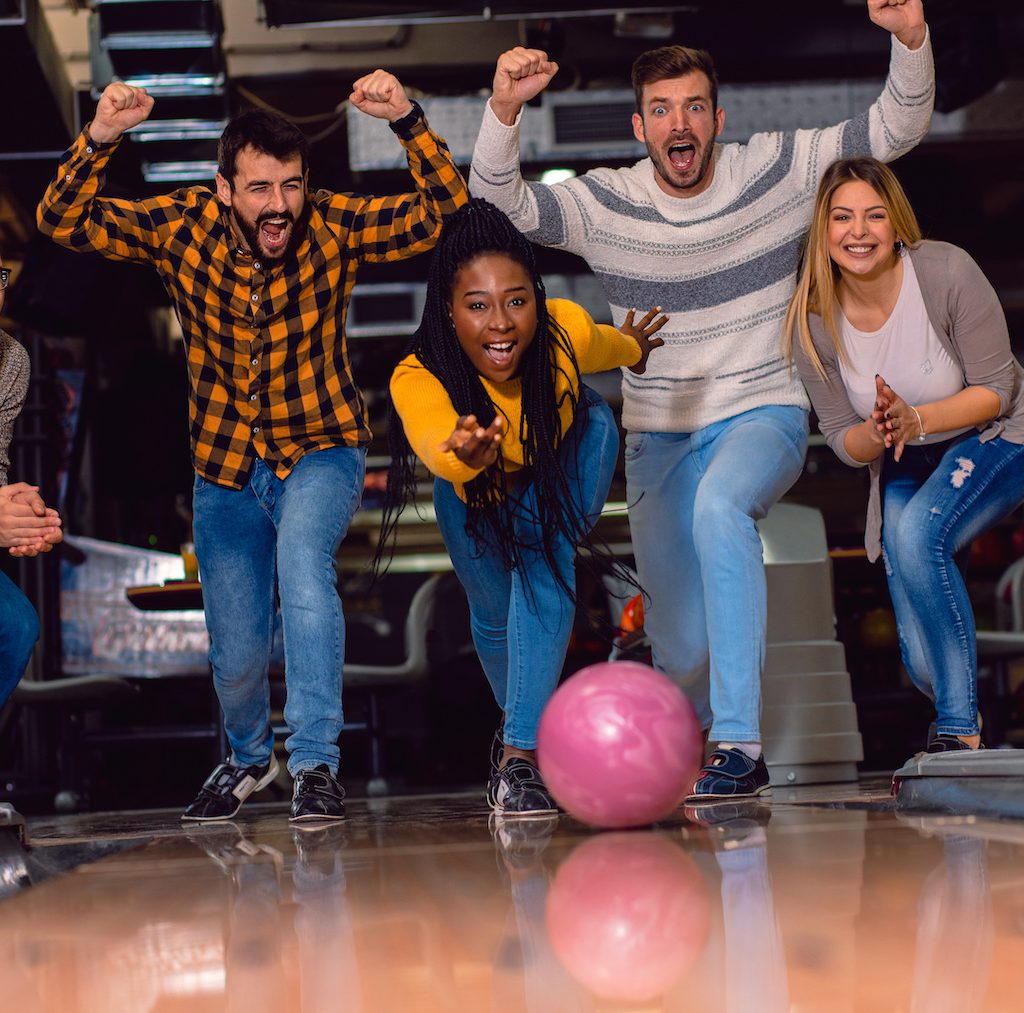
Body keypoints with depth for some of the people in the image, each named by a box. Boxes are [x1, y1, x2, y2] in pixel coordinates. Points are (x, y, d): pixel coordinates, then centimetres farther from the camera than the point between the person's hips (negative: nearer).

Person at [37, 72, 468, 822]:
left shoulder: (333, 226, -15)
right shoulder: (184, 227, -12)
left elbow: (445, 212, -22)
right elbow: (64, 222, -17)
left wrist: (408, 122, -36)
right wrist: (99, 139, -34)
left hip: (321, 450, -2)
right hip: (227, 463, 2)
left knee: (303, 560, -34)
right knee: (236, 653, 7)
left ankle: (315, 761, -26)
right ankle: (249, 756, 41)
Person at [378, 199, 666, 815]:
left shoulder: (568, 331, -37)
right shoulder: (417, 378, -42)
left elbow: (611, 345, -12)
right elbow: (434, 444, -64)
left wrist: (634, 347, 11)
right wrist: (463, 454, -87)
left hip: (569, 448, -1)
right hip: (477, 489, 1)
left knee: (544, 574, -23)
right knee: (496, 614, 12)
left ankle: (521, 754, -16)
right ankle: (525, 720, 43)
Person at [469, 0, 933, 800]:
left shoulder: (776, 171, -6)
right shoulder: (605, 205, -6)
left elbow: (895, 131, -8)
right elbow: (501, 202, -17)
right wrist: (504, 110, -35)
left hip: (763, 415, -2)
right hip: (659, 436, 2)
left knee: (720, 505, -38)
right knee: (682, 650, 1)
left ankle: (738, 743, -35)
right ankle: (696, 745, 40)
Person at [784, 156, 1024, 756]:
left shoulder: (947, 272, -23)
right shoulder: (814, 323, -13)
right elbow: (844, 442, -5)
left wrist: (914, 420, -33)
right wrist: (878, 433, -29)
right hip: (905, 468, 4)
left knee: (917, 534, -35)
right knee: (925, 664, -4)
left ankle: (960, 729, -23)